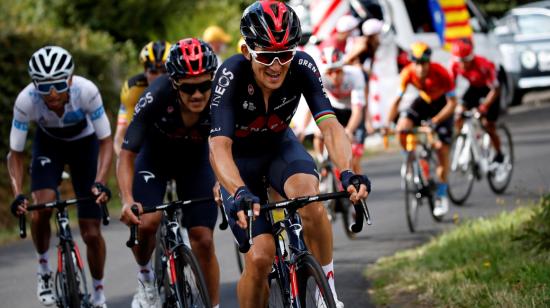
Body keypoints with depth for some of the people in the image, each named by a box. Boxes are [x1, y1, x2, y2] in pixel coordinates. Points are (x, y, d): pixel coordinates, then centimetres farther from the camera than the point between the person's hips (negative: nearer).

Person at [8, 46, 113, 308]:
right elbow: (15, 153, -21)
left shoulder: (86, 91, -35)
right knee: (40, 211, -26)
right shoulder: (26, 100, -33)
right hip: (48, 144, 1)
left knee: (91, 233, -4)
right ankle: (44, 269, 2)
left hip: (84, 144, 0)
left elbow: (105, 141, -23)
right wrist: (18, 195, -35)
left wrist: (100, 182, -37)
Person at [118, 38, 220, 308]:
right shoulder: (156, 98, -36)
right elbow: (127, 156, -31)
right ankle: (145, 277, 6)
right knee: (145, 223, -24)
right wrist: (127, 200, -47)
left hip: (196, 158, 1)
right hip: (155, 156, -1)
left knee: (203, 240, -8)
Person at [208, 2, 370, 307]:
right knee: (260, 257, -16)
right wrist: (239, 193, -59)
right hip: (240, 158, -1)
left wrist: (348, 173, -52)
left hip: (280, 145, 2)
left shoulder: (302, 67, -26)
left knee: (311, 200, -33)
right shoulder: (231, 75, -33)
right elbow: (219, 147, -41)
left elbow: (330, 125, -34)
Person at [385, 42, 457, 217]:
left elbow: (452, 102, -28)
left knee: (442, 149, -7)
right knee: (402, 128, -24)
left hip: (442, 105, -3)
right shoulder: (408, 73, -25)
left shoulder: (440, 73, -33)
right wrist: (388, 123, -30)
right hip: (423, 101, 3)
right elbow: (397, 100, -19)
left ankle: (442, 195, 6)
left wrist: (435, 120, -40)